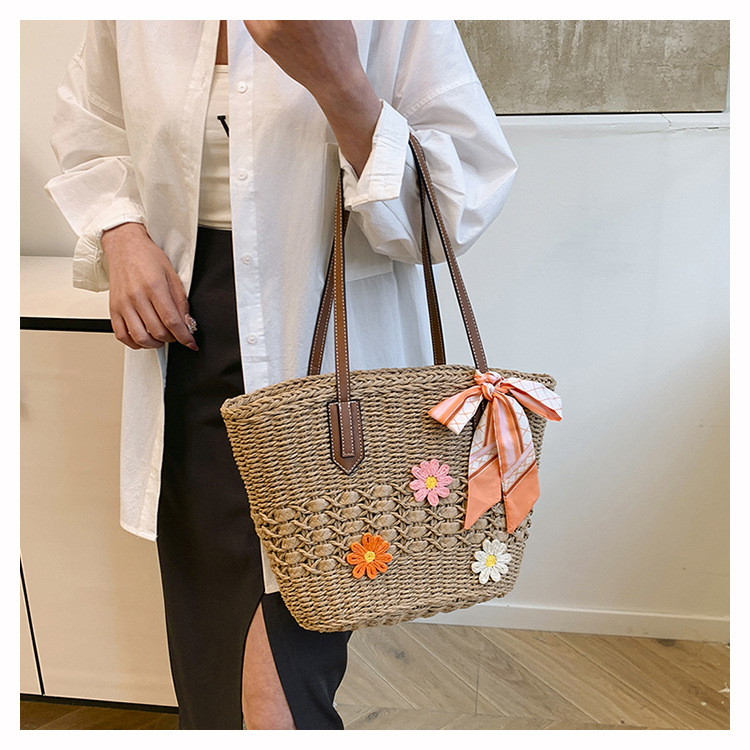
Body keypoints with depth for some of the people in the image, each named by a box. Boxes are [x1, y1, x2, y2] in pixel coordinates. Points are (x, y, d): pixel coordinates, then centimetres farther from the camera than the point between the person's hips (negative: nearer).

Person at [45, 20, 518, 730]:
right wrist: (121, 234, 1)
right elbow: (90, 133, 21)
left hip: (328, 349, -4)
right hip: (186, 328, 5)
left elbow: (463, 195, -12)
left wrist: (337, 81, -24)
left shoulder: (391, 19, -7)